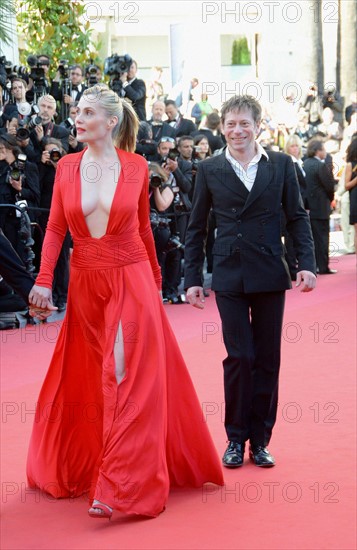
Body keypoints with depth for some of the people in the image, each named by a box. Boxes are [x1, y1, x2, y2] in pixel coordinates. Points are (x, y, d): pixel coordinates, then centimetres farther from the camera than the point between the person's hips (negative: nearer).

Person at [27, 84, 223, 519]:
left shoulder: (136, 167, -3)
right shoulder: (67, 167, 2)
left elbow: (143, 227, 7)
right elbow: (55, 229, 1)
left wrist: (155, 278, 14)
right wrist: (43, 281, -8)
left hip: (131, 281, -2)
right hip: (85, 284, 3)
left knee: (126, 377, -8)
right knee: (86, 381, 13)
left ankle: (117, 489, -8)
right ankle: (75, 466, 32)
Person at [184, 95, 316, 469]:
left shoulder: (280, 165, 3)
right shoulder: (209, 170, 2)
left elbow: (297, 217, 5)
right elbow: (196, 228, 6)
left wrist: (306, 263, -6)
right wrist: (192, 279, 2)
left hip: (269, 274, 1)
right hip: (229, 276, -1)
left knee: (267, 358, 6)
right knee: (239, 357, -4)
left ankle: (260, 440, 17)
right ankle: (236, 439, 11)